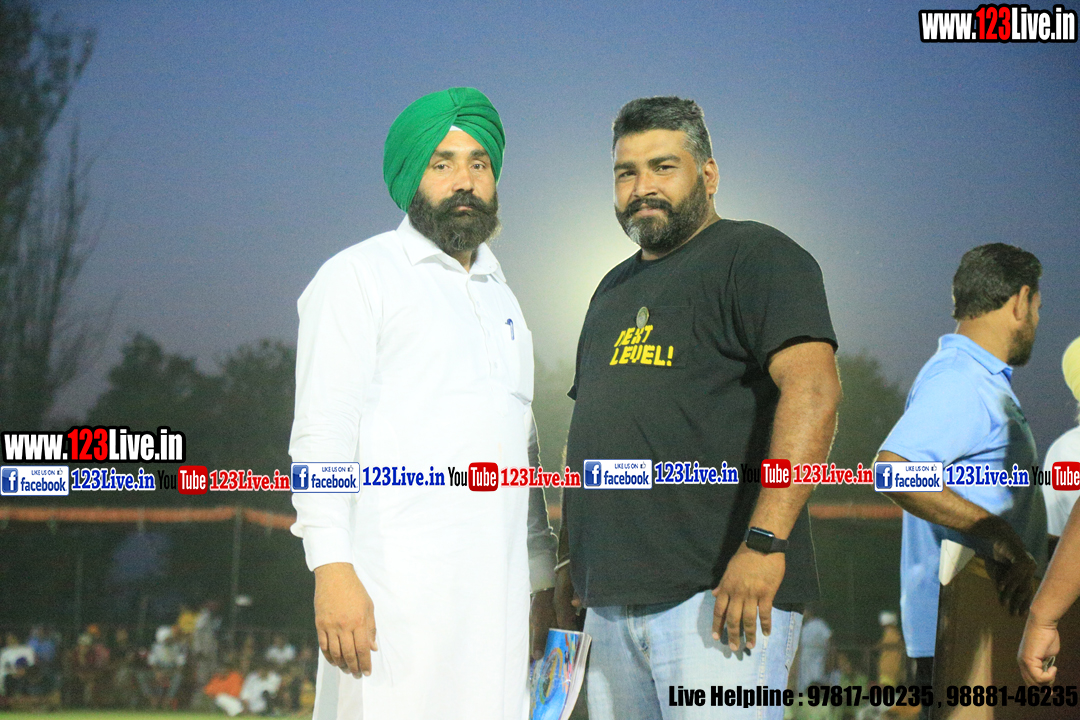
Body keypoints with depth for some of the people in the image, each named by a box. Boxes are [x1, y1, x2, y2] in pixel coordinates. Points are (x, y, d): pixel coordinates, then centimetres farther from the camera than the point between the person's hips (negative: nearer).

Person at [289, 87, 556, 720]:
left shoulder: (502, 299, 24)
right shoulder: (361, 275, 3)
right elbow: (323, 429, -7)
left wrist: (542, 579, 20)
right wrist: (332, 568, -18)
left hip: (496, 591, 6)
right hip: (397, 586, -6)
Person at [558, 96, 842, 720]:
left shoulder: (756, 257, -2)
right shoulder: (615, 289, 24)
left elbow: (813, 388, -16)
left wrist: (765, 542, -25)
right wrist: (570, 560, 19)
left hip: (722, 592, -8)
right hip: (612, 600, 8)